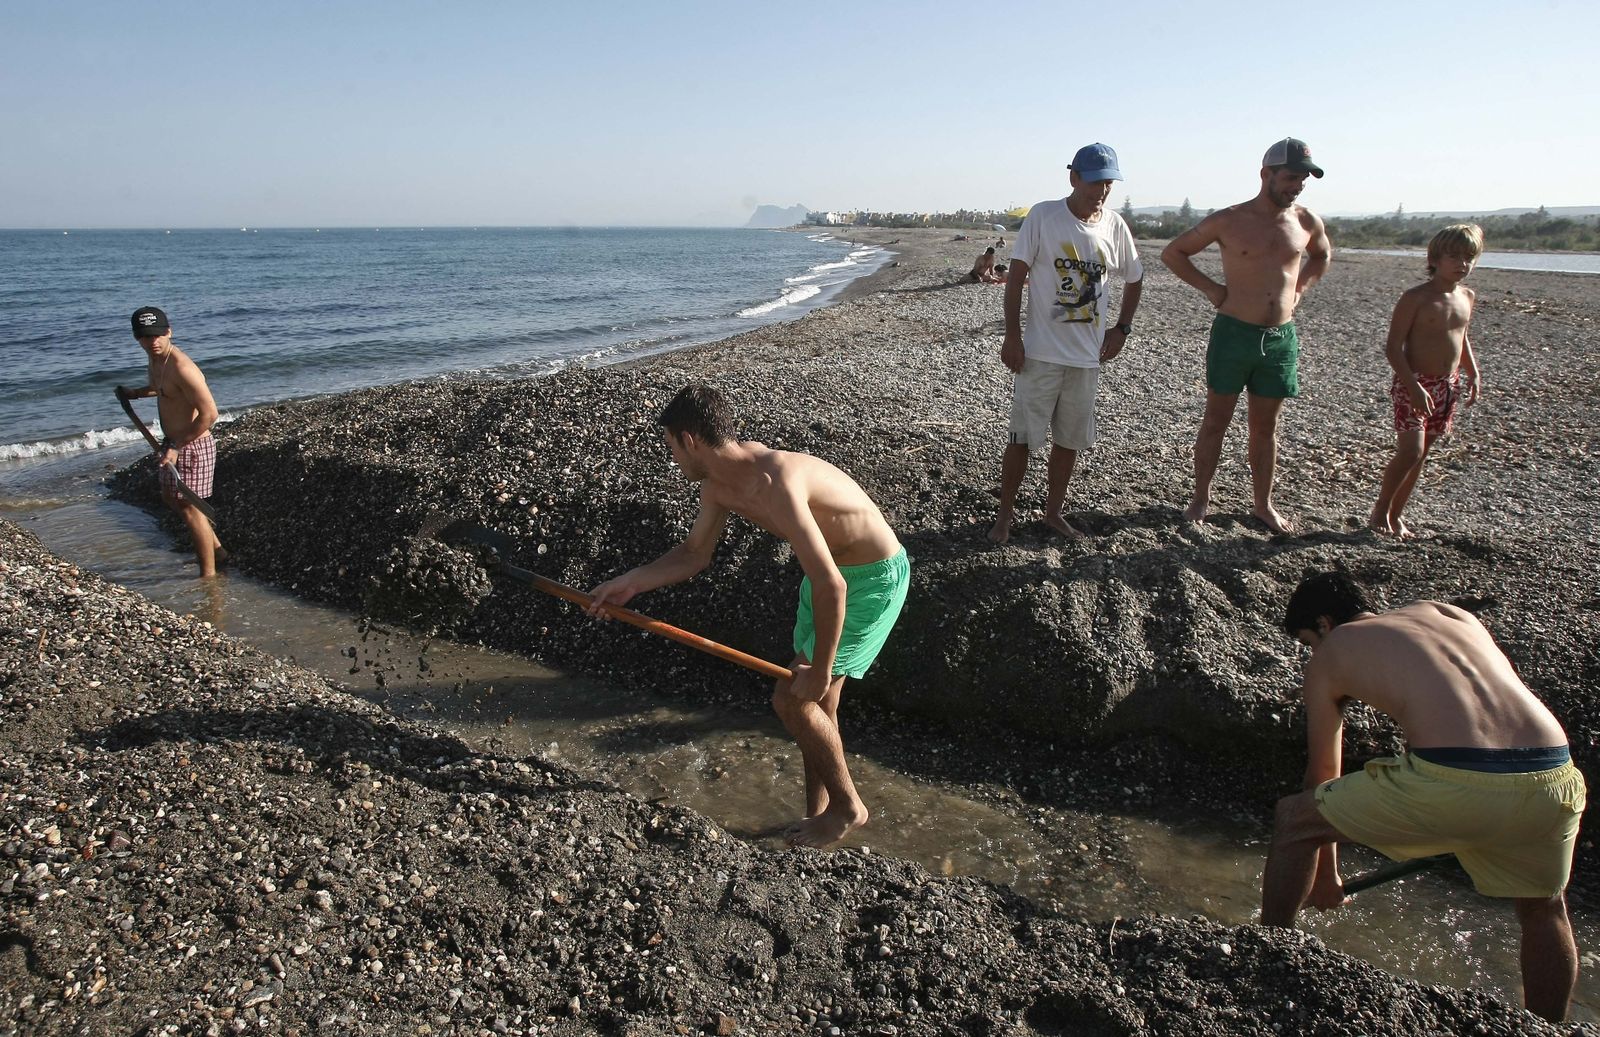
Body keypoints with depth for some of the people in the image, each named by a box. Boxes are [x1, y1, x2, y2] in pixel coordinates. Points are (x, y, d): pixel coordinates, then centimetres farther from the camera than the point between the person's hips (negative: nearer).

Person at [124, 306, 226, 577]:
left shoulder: (180, 367, -26)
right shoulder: (155, 360, 4)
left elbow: (209, 414, -29)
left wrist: (177, 447, -25)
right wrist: (138, 392, 19)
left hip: (192, 446, -10)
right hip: (173, 443, 10)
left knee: (189, 509, -1)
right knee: (170, 497, 23)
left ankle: (209, 574, 11)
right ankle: (216, 550, 35)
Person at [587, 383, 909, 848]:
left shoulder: (773, 483, -34)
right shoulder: (718, 484, -4)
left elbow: (830, 585, -34)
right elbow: (694, 552, 14)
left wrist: (819, 671, -25)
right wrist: (630, 582, 5)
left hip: (873, 579, -9)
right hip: (834, 572, 9)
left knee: (792, 699, -8)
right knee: (816, 706, 14)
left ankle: (847, 806, 13)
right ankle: (819, 811, 31)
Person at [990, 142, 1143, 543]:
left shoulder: (1115, 226, 4)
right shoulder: (1043, 216, -8)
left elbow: (1135, 279, 19)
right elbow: (1016, 275, -8)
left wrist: (1121, 328, 10)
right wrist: (1012, 336, -12)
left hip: (1088, 356, 4)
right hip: (1041, 352, -4)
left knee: (1069, 440, 12)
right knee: (1022, 437, 0)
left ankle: (1054, 511, 27)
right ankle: (1005, 514, 15)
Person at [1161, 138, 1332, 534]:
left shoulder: (1307, 222, 5)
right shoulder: (1229, 221, -6)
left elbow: (1322, 256, 27)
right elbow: (1172, 253, 1)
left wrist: (1299, 289, 11)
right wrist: (1210, 288, -5)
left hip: (1281, 338, 3)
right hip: (1233, 333, -3)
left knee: (1265, 427, 11)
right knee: (1216, 420, 5)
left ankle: (1263, 504, 21)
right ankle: (1201, 497, 17)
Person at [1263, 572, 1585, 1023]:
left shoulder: (1329, 655, 17)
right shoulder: (1450, 612, 28)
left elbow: (1322, 777, 23)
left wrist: (1326, 880, 36)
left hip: (1451, 783, -5)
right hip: (1553, 778, 5)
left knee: (1294, 818, 18)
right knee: (1544, 908, 36)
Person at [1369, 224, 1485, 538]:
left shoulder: (1467, 297, 8)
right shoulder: (1416, 298, -13)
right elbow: (1394, 347, -16)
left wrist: (1473, 374, 13)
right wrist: (1414, 386, -24)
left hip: (1448, 386, 7)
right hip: (1414, 384, -7)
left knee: (1420, 455, 10)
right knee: (1410, 451, -16)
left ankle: (1395, 514, 20)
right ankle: (1380, 510, 2)